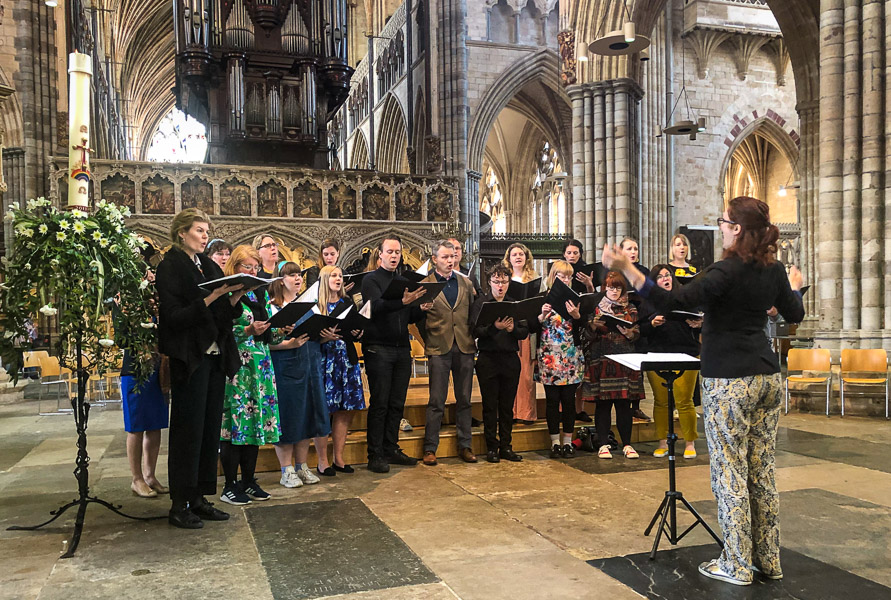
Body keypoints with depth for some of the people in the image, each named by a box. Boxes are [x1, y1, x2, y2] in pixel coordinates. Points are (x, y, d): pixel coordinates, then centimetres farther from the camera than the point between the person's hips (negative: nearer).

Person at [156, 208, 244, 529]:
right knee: (188, 429, -2)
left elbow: (225, 313, 15)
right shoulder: (170, 267, -5)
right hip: (189, 357, -7)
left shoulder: (209, 266, 15)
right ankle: (179, 504, 8)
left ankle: (199, 497, 19)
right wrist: (211, 298, -22)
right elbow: (175, 316, -15)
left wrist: (235, 297, -5)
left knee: (211, 427, 9)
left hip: (216, 356, 7)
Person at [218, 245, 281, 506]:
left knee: (256, 420, 8)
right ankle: (230, 486, 8)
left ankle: (248, 481, 18)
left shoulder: (261, 292, 16)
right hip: (235, 364, -7)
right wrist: (248, 330, -22)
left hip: (260, 364, 7)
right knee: (234, 422, -3)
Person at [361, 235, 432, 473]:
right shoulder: (371, 280, -1)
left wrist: (421, 309, -5)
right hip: (378, 348, -5)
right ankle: (375, 455, 3)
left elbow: (410, 318, 16)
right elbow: (377, 306, -19)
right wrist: (402, 301, -34)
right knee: (379, 403, -3)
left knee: (397, 403, 8)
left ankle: (391, 449, 17)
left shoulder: (405, 282, 17)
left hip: (402, 349, 6)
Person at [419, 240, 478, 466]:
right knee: (436, 401, -1)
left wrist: (472, 339, 2)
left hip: (465, 347, 4)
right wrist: (428, 342, -5)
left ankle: (465, 446, 17)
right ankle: (430, 449, 7)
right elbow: (420, 319, 0)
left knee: (464, 400, 9)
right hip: (439, 349, -3)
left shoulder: (466, 283, 13)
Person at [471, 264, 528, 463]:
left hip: (511, 359, 3)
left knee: (508, 406, 7)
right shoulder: (480, 303, 2)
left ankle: (506, 447, 16)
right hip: (488, 359, -3)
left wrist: (513, 329, -13)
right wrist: (495, 327, -23)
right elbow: (475, 331, -8)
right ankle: (491, 448, 11)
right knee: (490, 406, 2)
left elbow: (525, 332, 7)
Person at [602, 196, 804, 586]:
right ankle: (768, 561, 24)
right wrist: (795, 286, 39)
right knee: (763, 470, 14)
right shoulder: (773, 269, 5)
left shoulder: (727, 271, -17)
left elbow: (670, 301, -27)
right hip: (767, 378, 8)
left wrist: (625, 268, -29)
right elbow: (795, 314, 19)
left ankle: (737, 566, 12)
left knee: (730, 472, 2)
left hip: (729, 382, -8)